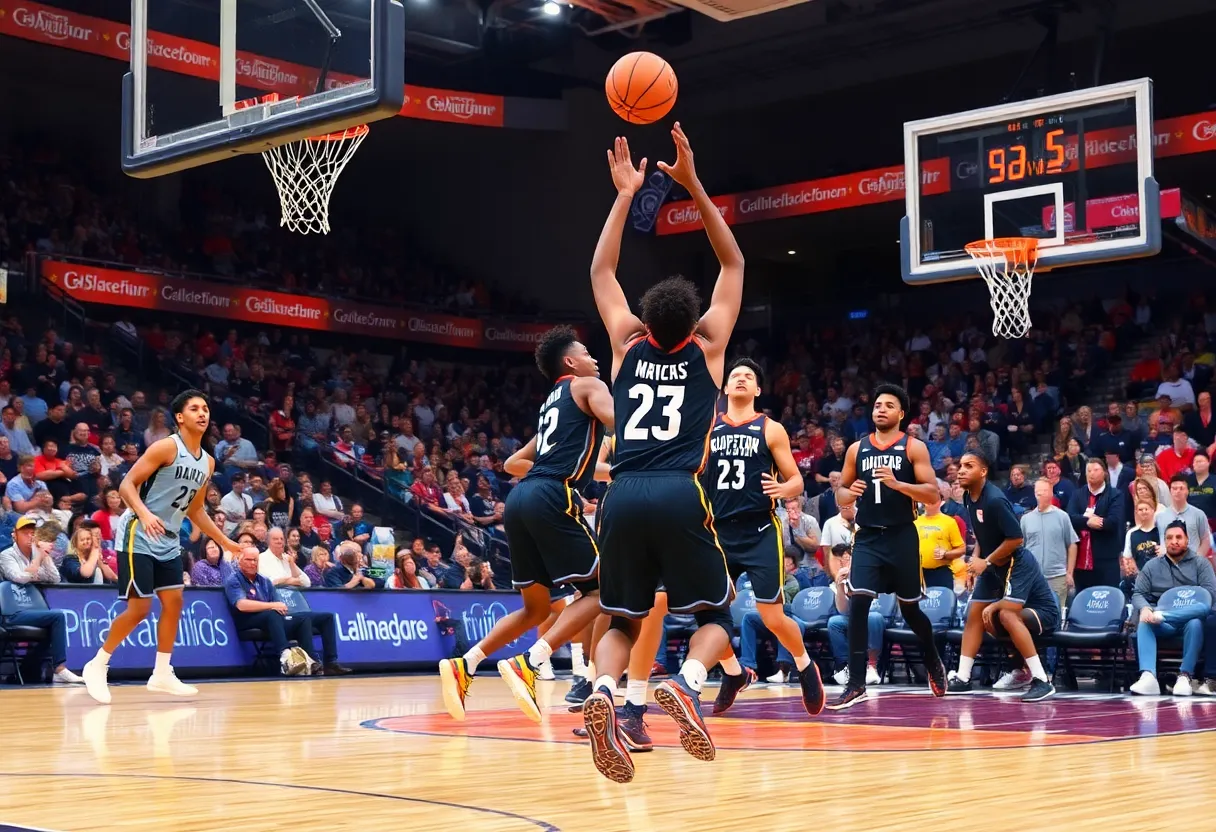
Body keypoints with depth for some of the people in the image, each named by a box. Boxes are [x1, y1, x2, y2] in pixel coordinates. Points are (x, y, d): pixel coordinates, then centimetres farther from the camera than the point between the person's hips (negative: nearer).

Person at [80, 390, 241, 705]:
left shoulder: (208, 462, 10)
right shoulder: (166, 447, -14)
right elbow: (126, 484, -17)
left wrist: (226, 542, 19)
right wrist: (144, 514, -34)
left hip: (168, 542, 8)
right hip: (138, 537, -8)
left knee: (174, 602, 5)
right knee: (139, 608, -10)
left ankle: (162, 674, 14)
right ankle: (97, 665, 5)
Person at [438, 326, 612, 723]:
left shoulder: (551, 403, 31)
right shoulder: (587, 386, 9)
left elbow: (514, 463, 35)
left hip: (520, 498, 8)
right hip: (553, 498, -8)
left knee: (535, 607, 17)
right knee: (600, 588, -1)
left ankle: (464, 665, 3)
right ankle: (528, 664, -17)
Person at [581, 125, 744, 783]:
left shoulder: (628, 346, 18)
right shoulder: (706, 348, 14)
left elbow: (601, 270, 29)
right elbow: (733, 264, 21)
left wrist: (626, 195, 30)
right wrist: (692, 184, 19)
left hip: (623, 497, 2)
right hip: (680, 496, -2)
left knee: (622, 621, 16)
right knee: (716, 615, 13)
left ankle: (603, 694, -17)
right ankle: (688, 683, -20)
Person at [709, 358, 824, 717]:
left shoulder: (771, 429, 0)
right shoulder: (708, 426, 7)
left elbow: (797, 480, 0)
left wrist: (785, 489, -21)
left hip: (760, 532, -3)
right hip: (719, 531, 3)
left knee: (774, 618, -6)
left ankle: (805, 667, 22)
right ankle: (735, 674, 24)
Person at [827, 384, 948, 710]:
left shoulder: (914, 447, -2)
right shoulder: (857, 448, 8)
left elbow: (932, 492, -8)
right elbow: (841, 492, 14)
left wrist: (897, 483, -23)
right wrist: (850, 493, -10)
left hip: (902, 537, -2)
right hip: (868, 537, 2)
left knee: (910, 608, 11)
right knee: (858, 604, -14)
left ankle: (934, 664, 39)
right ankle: (856, 685, -11)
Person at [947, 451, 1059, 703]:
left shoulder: (995, 500, -26)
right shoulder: (968, 497, 0)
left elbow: (1015, 538, -25)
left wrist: (986, 562, -18)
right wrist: (976, 557, 6)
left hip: (1014, 564, -9)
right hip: (991, 565, 9)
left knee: (1007, 615, -22)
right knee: (974, 615, 11)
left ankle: (1042, 681, -19)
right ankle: (962, 678, 20)